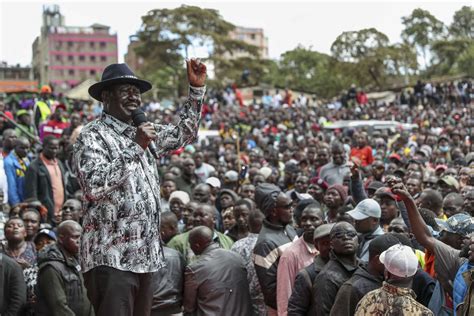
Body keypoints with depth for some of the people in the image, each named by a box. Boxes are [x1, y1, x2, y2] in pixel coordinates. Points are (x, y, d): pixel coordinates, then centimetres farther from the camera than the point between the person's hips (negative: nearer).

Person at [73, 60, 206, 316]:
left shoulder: (141, 133, 15)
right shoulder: (92, 136, -8)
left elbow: (184, 134, 26)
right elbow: (93, 186, -23)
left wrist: (196, 89, 16)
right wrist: (135, 148, -21)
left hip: (145, 255, 8)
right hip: (111, 257, -8)